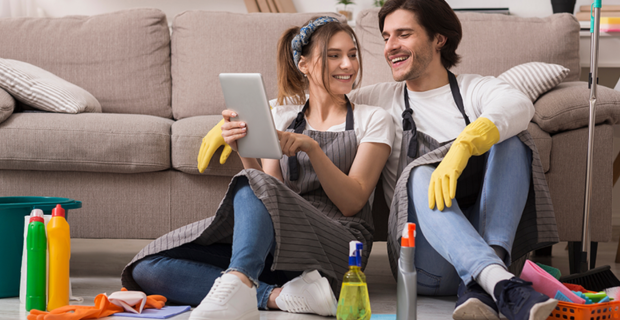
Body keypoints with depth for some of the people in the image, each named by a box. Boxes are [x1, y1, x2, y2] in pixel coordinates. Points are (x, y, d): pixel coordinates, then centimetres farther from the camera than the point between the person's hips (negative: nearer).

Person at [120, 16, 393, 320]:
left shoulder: (373, 120, 11)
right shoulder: (281, 117, 19)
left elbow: (352, 203, 0)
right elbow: (272, 201, 9)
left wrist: (311, 147, -14)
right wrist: (245, 154, -9)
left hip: (339, 246, -4)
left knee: (251, 185, -33)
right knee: (147, 268, -19)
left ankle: (237, 284, -56)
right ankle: (282, 295, -32)